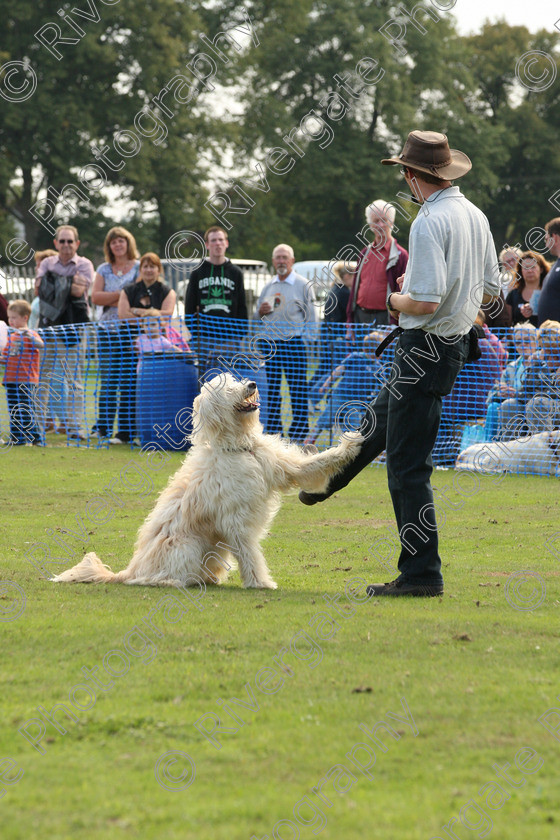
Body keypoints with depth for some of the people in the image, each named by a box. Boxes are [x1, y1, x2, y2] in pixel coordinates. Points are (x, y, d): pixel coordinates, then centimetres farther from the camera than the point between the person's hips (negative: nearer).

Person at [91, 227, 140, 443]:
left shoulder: (139, 268, 3)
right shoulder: (104, 269, 14)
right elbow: (95, 297, 2)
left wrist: (109, 300, -7)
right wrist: (121, 295, -8)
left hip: (131, 331, -4)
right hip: (107, 330, 4)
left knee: (128, 381, -4)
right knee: (107, 380, 4)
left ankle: (126, 430, -1)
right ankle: (102, 427, 9)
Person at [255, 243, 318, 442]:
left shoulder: (303, 285, 1)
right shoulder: (268, 287, 15)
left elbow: (310, 316, -1)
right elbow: (258, 313, 22)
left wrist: (308, 342, -9)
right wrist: (261, 311, -2)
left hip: (294, 342, -5)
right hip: (271, 342, 5)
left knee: (298, 389, -5)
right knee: (272, 387, 7)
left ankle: (299, 432, -1)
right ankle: (273, 431, 13)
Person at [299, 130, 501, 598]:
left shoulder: (430, 222, -21)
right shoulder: (476, 216, 6)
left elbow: (426, 301, -27)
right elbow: (490, 290, 14)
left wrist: (396, 300, -6)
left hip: (425, 346, -10)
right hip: (456, 343, 10)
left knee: (408, 465, -4)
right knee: (380, 422, 30)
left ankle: (422, 574, -2)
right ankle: (323, 484, 52)